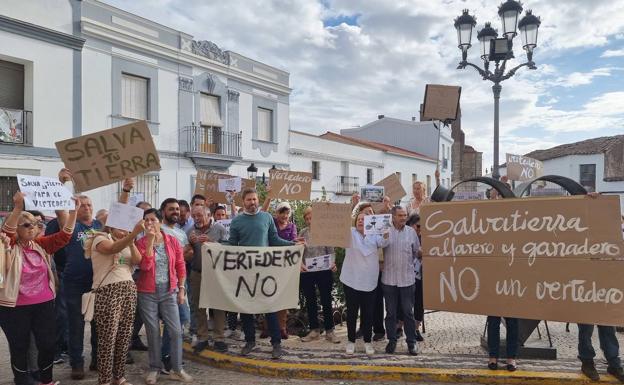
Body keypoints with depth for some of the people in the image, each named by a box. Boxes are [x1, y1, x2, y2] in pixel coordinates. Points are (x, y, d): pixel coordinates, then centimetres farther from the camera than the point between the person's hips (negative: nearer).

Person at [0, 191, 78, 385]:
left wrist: (73, 212, -16)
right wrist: (18, 208, -43)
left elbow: (64, 235, -2)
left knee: (48, 344, 11)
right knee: (19, 348, 11)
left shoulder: (41, 244, 3)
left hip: (44, 304, 4)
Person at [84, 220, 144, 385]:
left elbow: (137, 260, 4)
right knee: (108, 338, -3)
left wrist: (131, 241, -9)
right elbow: (113, 248, -24)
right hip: (108, 291, -6)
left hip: (129, 290, 6)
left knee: (124, 337, 8)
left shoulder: (126, 243, 20)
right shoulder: (100, 238, -1)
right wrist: (134, 233, -35)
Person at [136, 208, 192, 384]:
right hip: (147, 293, -1)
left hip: (169, 291, 1)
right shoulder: (141, 243, -4)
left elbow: (180, 266, 4)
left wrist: (181, 289, 2)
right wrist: (150, 240, -21)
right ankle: (154, 369, 19)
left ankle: (177, 369, 10)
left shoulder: (173, 241, 0)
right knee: (153, 332, 5)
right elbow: (145, 266, -19)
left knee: (176, 330, -2)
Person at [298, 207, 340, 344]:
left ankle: (329, 331, 16)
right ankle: (314, 330, 24)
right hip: (306, 272, 2)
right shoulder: (303, 233, 3)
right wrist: (299, 264, -17)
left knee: (326, 301, 5)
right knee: (310, 302, 11)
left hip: (324, 271, -2)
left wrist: (333, 264, -14)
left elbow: (331, 251, 1)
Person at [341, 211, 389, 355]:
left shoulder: (374, 235, 6)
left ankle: (367, 341, 23)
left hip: (369, 281, 1)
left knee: (368, 313, 8)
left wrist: (386, 234, -34)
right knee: (351, 312, 7)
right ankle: (351, 341, 22)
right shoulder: (350, 233, 1)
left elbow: (383, 243, -12)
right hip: (351, 280, -1)